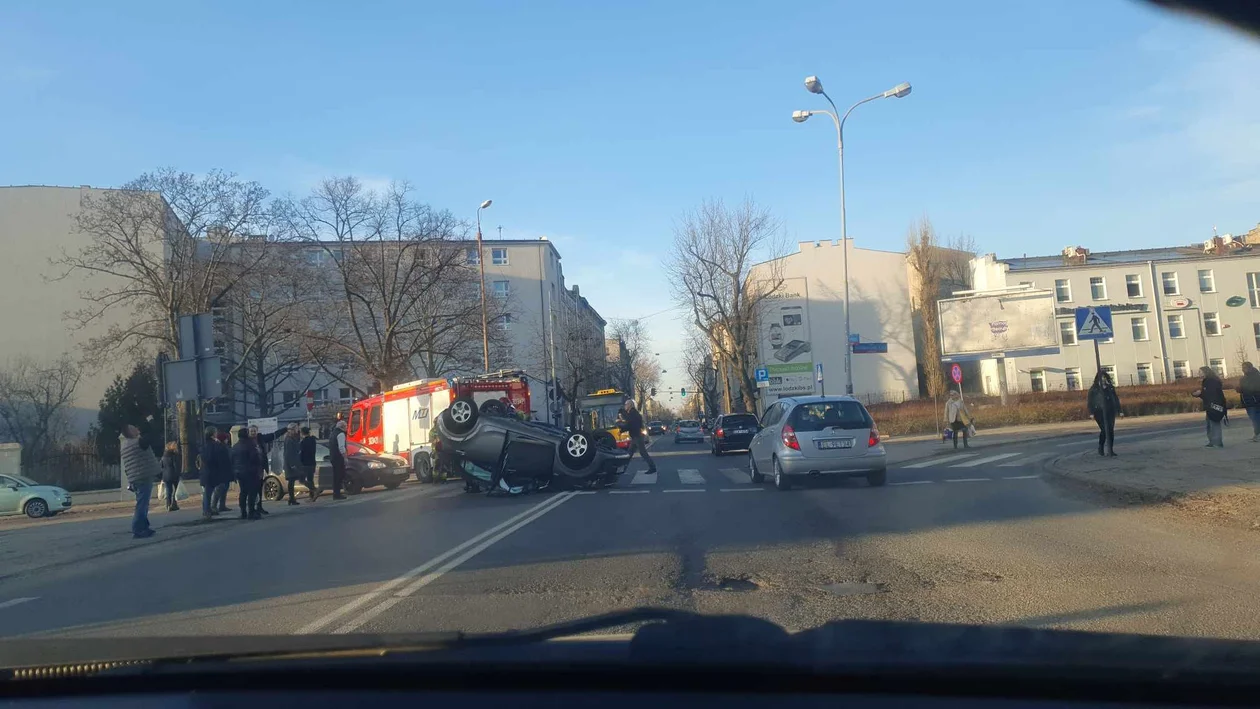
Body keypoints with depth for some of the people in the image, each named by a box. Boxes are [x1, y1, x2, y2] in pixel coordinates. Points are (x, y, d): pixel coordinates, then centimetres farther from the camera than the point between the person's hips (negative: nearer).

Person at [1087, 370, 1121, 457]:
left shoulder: (1110, 387, 13)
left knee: (1111, 430, 0)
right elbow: (1090, 401, -1)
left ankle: (1110, 450, 7)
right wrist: (1091, 413, -9)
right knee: (1105, 430, -13)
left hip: (1110, 411, 4)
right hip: (1100, 412, -4)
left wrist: (1119, 410, 13)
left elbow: (1116, 399, 18)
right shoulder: (1094, 389, 1)